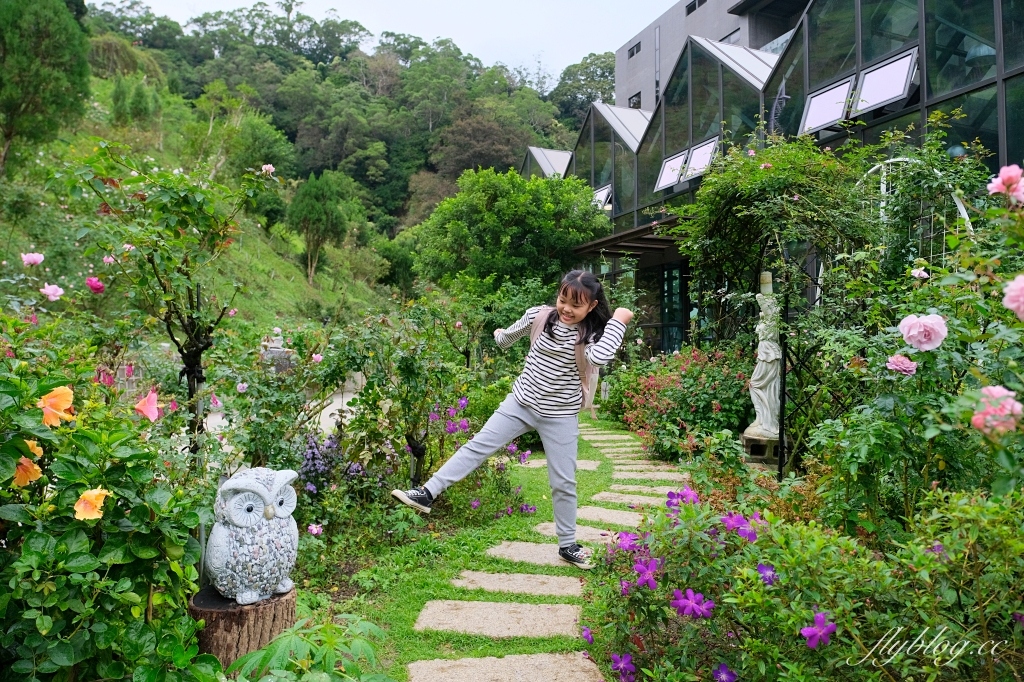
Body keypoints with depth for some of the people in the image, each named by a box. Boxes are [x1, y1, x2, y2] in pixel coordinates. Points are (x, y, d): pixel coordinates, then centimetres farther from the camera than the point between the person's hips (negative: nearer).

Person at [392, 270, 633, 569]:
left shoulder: (593, 333, -13)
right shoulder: (539, 315, -7)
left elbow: (599, 357, -39)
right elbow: (507, 339, 13)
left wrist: (618, 320, -29)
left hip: (560, 416, -2)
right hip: (521, 403, 2)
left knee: (563, 482, 6)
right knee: (477, 446, -1)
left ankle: (568, 544, 23)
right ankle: (427, 494, 4)